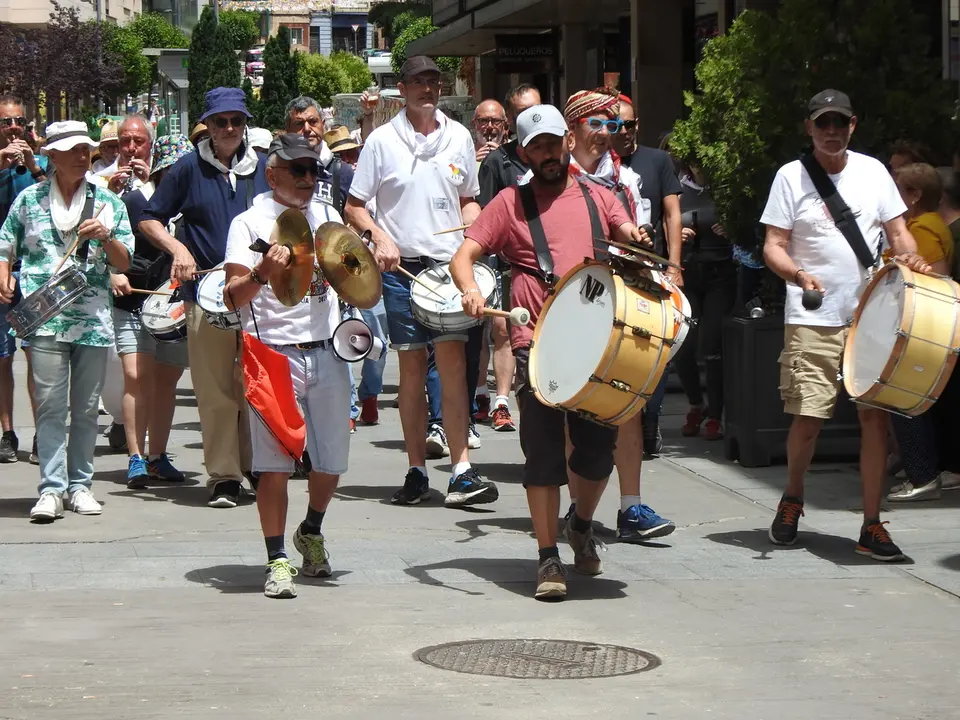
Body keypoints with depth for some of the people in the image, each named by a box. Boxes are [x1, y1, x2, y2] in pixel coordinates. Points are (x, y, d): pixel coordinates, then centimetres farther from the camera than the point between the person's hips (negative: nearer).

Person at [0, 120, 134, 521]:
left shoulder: (108, 202, 10)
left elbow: (124, 263, 9)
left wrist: (105, 237, -9)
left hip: (94, 319, 2)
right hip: (44, 318, -2)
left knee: (86, 409, 6)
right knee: (50, 406, -8)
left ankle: (79, 485, 15)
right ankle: (51, 489, -8)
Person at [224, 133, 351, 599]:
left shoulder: (326, 218, 14)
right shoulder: (250, 223, -2)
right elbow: (233, 297, -11)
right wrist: (263, 273, -30)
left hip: (327, 352, 5)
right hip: (275, 355, -5)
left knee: (332, 460, 10)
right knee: (275, 461, -7)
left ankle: (311, 533, 36)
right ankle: (277, 561, 0)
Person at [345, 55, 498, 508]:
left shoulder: (458, 137, 10)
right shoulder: (382, 141, 2)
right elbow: (354, 207, 4)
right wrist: (379, 237, -13)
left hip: (449, 265, 1)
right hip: (402, 267, -1)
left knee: (452, 359, -9)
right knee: (412, 368, 3)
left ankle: (461, 472, -11)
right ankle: (416, 472, 11)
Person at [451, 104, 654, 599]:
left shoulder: (596, 197, 17)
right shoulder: (510, 203, 9)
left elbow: (629, 236, 6)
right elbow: (463, 255, 3)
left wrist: (636, 240, -19)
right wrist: (469, 290, -19)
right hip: (536, 342, -2)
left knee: (599, 447, 2)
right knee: (543, 451, -5)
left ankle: (582, 525, 31)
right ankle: (548, 558, 3)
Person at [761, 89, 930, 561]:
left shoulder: (872, 172, 8)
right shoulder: (791, 177, 1)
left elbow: (897, 231, 12)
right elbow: (773, 247, -1)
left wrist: (910, 258, -10)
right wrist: (798, 275, -21)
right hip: (813, 320, -2)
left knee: (875, 413, -4)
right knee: (808, 417, -4)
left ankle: (872, 525, 2)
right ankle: (792, 500, 25)